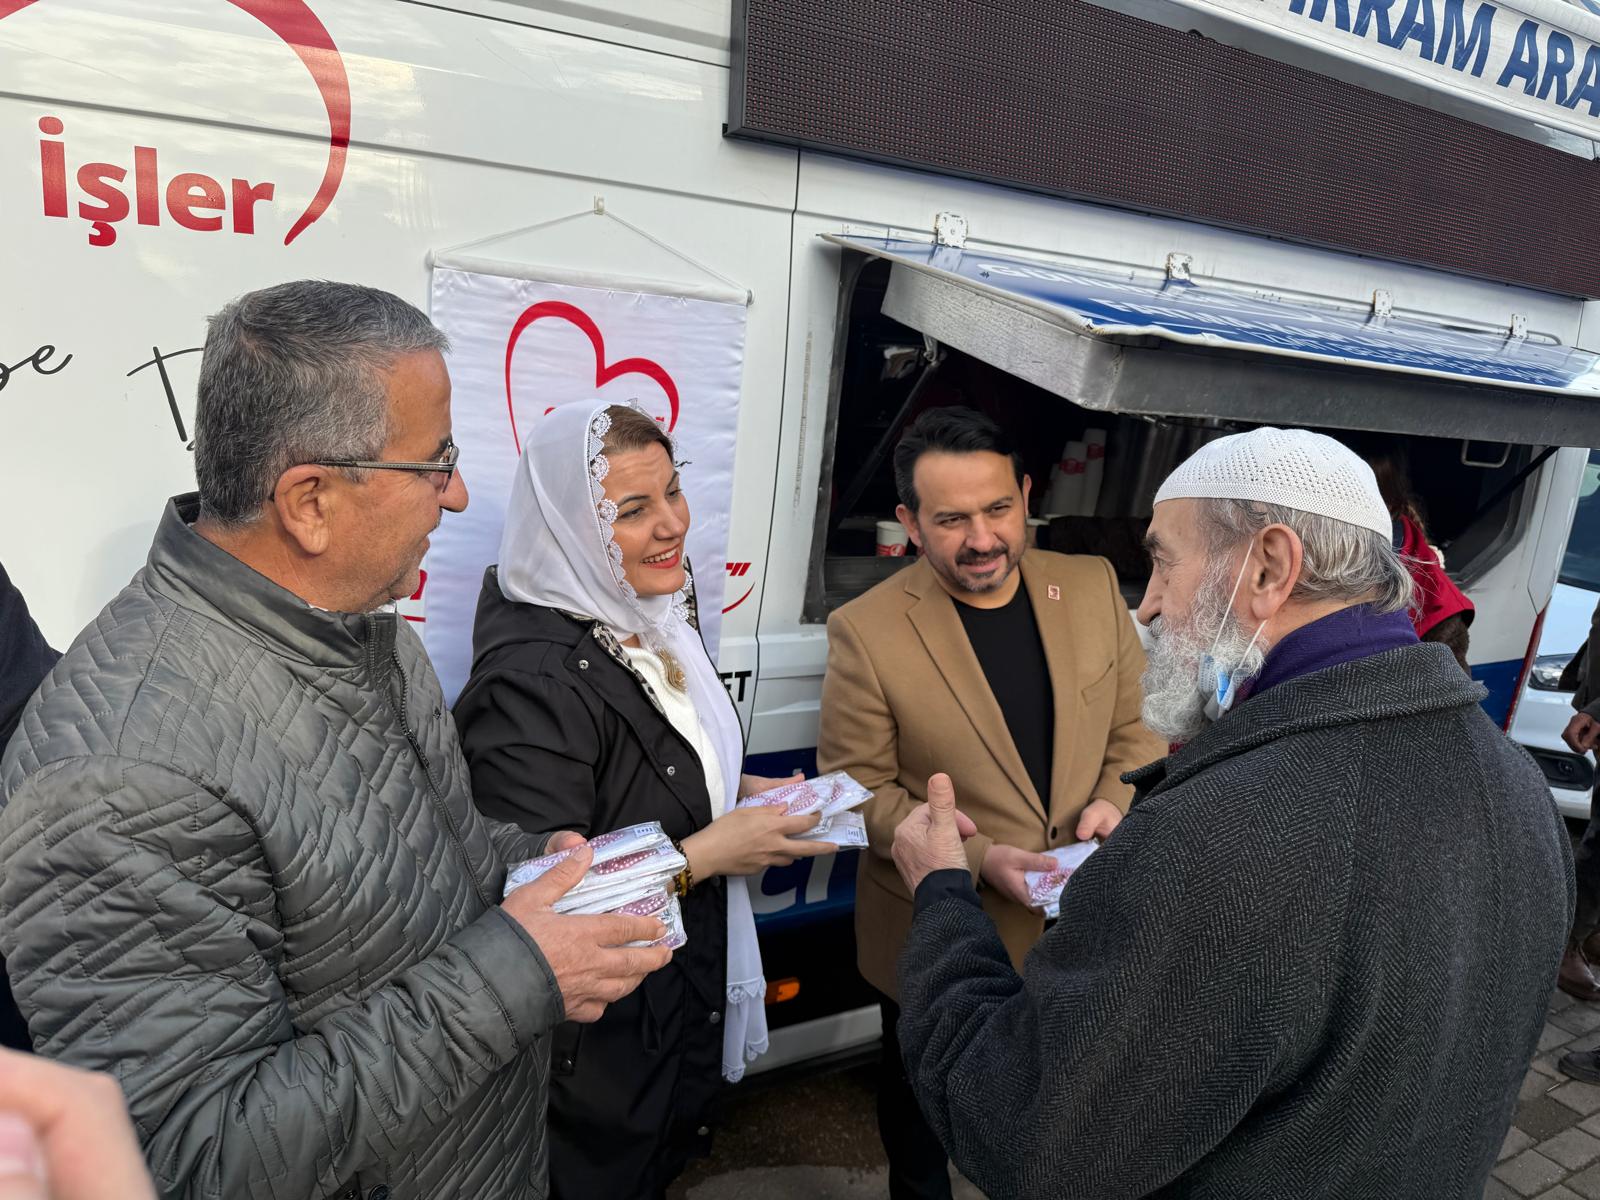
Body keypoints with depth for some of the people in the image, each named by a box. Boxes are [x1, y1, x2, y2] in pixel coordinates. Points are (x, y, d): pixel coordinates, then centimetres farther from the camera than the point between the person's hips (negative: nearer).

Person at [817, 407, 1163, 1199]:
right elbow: (857, 788, -14)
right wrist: (977, 858, -24)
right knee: (925, 1121, 23)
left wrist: (1116, 803, -15)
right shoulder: (866, 630, -19)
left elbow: (1136, 725, 4)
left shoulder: (1093, 587, -6)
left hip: (1079, 928, 4)